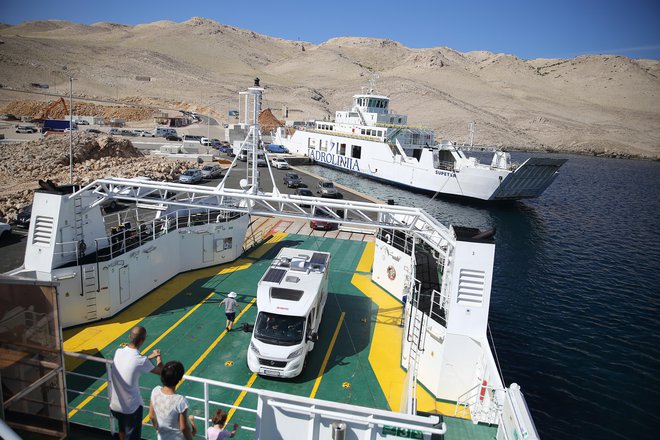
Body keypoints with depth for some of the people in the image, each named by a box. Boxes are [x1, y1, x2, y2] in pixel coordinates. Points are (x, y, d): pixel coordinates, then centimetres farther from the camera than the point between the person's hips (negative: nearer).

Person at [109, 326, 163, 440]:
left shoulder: (118, 352, -9)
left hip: (114, 405, 6)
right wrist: (159, 357, 12)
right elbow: (160, 371, -5)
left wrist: (150, 357, 11)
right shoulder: (141, 360, -24)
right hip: (131, 408, -6)